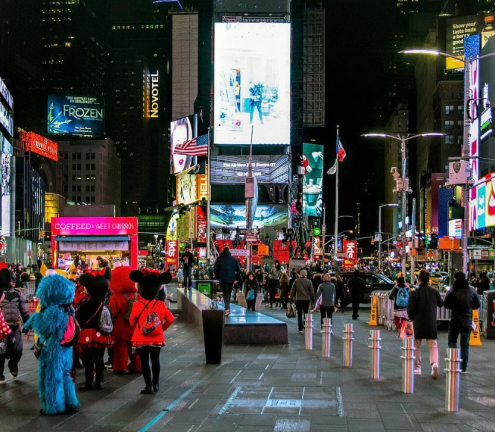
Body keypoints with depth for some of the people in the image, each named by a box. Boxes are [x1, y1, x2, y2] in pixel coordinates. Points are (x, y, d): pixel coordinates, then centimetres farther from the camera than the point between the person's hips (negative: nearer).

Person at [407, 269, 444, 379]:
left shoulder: (414, 292, -11)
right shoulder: (434, 291, -2)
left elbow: (410, 308, -10)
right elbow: (441, 304, 13)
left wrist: (411, 318, 7)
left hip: (417, 323, -1)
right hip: (431, 323, 1)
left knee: (417, 346, 13)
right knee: (433, 345, 3)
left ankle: (417, 368, 18)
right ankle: (435, 363, -22)